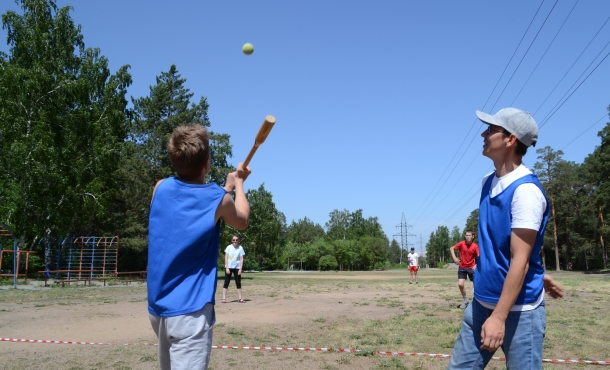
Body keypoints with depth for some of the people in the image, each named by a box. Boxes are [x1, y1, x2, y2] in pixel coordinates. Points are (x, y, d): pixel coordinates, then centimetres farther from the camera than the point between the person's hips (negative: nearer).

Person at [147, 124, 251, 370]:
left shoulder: (161, 189, 1)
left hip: (157, 307, 6)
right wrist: (238, 184, 25)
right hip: (190, 310, -6)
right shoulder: (217, 199, -10)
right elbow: (242, 221, 12)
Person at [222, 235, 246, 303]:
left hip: (237, 268, 1)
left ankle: (239, 298, 10)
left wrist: (240, 269, -7)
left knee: (238, 283, 4)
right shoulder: (229, 247, -1)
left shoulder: (240, 248, 0)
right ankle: (224, 298, 0)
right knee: (226, 282, -1)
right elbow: (226, 257, -2)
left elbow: (241, 259, -1)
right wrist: (227, 268, -9)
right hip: (229, 267, -1)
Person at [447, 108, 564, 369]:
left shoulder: (525, 190, -18)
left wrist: (499, 317, -22)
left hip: (518, 308, -8)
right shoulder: (488, 182, 7)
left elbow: (520, 260, -20)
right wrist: (538, 274, 19)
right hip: (482, 302, 8)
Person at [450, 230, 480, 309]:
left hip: (471, 268, -1)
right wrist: (454, 258, -13)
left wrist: (476, 265, -33)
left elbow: (479, 257, -16)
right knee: (460, 284, -8)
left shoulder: (475, 246, -12)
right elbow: (452, 248, 1)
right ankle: (465, 300, 13)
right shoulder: (461, 244, -8)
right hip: (462, 267, 1)